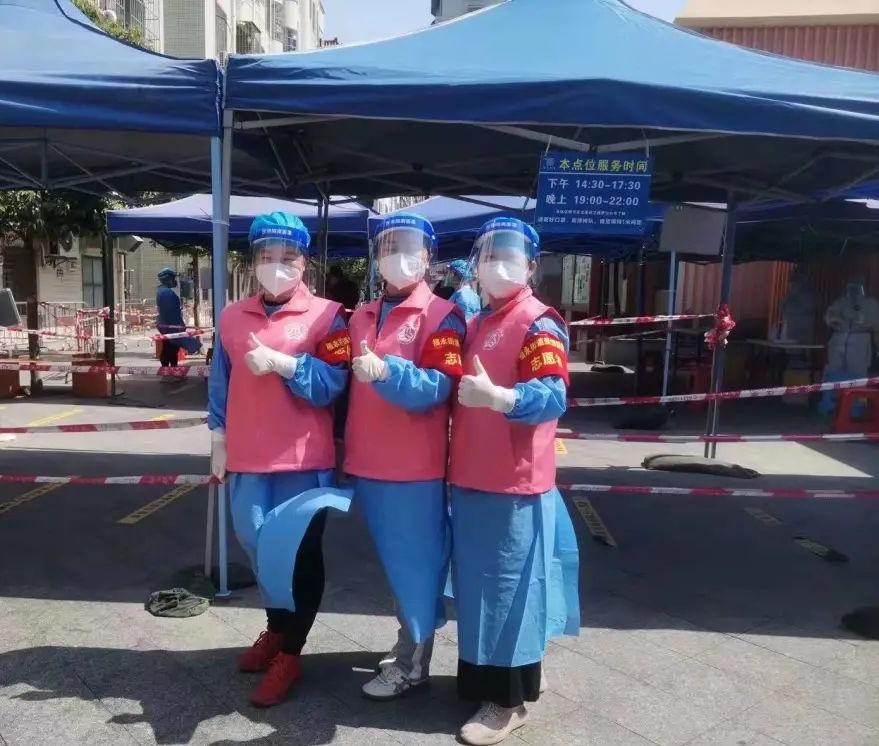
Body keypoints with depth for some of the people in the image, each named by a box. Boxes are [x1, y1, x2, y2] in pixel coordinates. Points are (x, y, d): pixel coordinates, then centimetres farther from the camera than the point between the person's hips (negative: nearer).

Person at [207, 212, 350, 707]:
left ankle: (290, 653, 21)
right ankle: (277, 628, 39)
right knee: (257, 545, 14)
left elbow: (334, 383, -13)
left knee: (301, 553, 5)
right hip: (247, 457, 4)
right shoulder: (232, 317, 8)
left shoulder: (326, 316, -4)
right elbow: (221, 383, 12)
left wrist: (281, 362, -21)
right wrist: (219, 438, 9)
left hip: (305, 458, -4)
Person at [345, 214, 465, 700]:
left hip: (416, 467, -6)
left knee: (416, 562, 5)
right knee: (395, 561, 19)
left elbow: (437, 389, -18)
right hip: (367, 465, 6)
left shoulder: (441, 316, -7)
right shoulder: (361, 317, 13)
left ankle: (412, 663, 20)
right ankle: (409, 640, 37)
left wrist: (386, 371, -32)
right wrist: (346, 447, 15)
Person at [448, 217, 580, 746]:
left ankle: (510, 701, 16)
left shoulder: (538, 323, -11)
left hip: (514, 481, -8)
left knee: (508, 586, 1)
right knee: (480, 584, 18)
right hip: (472, 478, 9)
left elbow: (553, 398, -24)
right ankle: (486, 678, 36)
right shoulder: (476, 324, 15)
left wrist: (495, 396, -39)